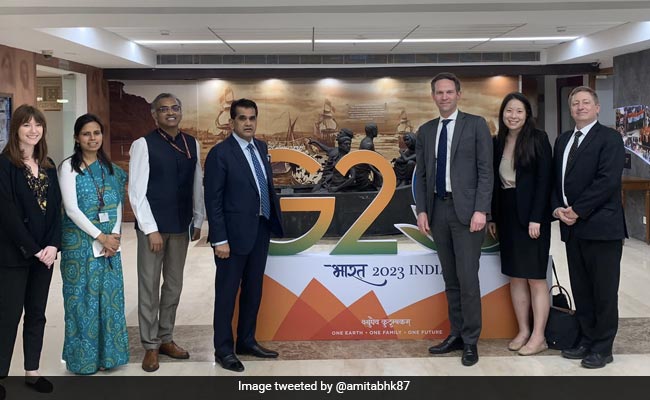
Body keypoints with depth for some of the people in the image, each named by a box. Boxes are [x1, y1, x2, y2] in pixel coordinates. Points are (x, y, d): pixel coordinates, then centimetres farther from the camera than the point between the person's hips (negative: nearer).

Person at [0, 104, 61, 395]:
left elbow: (56, 208, 7)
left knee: (37, 314, 11)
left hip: (44, 251, 6)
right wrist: (33, 249, -14)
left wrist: (52, 245, -7)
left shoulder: (48, 166, 11)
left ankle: (32, 371, 22)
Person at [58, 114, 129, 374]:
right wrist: (100, 236, -15)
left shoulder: (110, 167, 10)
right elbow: (71, 208, -12)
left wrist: (114, 236, -7)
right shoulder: (69, 167, -5)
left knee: (109, 297, 8)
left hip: (110, 242, 5)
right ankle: (83, 357, 15)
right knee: (83, 298, 2)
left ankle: (107, 353, 19)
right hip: (81, 243, -4)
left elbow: (117, 205, 8)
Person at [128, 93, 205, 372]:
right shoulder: (144, 144, -8)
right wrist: (151, 230, -12)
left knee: (174, 286, 13)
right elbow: (136, 192, -10)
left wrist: (197, 222, 8)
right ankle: (150, 346, 17)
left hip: (181, 227, 5)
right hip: (153, 226, -4)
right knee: (149, 287, 4)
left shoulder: (192, 144, 6)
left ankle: (166, 339, 28)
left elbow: (197, 187, 9)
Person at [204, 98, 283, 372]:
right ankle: (224, 350, 18)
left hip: (260, 230, 7)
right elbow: (213, 200, -14)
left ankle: (247, 341, 31)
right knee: (227, 293, 5)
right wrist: (219, 240, -17)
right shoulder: (220, 153, -12)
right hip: (235, 233, -7)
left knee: (253, 290, 17)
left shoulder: (261, 147, 9)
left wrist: (274, 220, 5)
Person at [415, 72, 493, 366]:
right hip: (437, 209, 5)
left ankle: (470, 341, 6)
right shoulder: (425, 131, 12)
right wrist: (422, 210, 2)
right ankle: (456, 334, 20)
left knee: (467, 277, -5)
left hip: (466, 210, -4)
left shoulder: (476, 124, 0)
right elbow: (421, 174, 12)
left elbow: (485, 170, -5)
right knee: (450, 278, 10)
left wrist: (480, 210, -13)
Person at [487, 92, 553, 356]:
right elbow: (495, 181, 11)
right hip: (507, 215, 6)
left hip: (532, 215, -5)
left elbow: (544, 180, -10)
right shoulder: (498, 142, 9)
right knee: (515, 276, 9)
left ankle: (538, 337, 8)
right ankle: (523, 331, 18)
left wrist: (536, 218, -16)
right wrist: (493, 217, 8)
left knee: (535, 277, 0)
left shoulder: (538, 139, -6)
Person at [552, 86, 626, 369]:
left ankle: (602, 348, 12)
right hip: (573, 226, 7)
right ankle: (587, 340, 23)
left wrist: (577, 211, -16)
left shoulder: (609, 138, -6)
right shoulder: (563, 140, 16)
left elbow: (608, 180, -16)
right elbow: (555, 178, 15)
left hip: (600, 226, -7)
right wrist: (557, 208, -2)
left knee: (604, 290, 2)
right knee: (580, 289, 12)